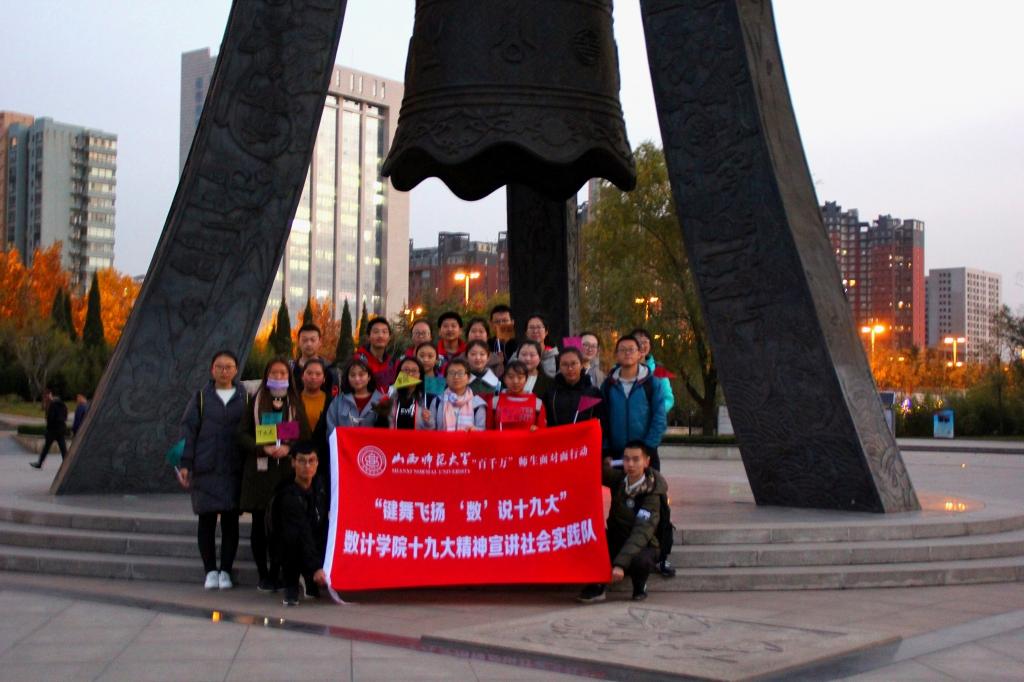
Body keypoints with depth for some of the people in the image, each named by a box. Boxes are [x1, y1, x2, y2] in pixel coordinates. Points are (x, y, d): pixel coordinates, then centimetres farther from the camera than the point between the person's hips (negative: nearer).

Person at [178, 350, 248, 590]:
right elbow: (188, 430, 3)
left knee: (230, 520, 2)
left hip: (235, 470, 0)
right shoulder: (201, 397, 5)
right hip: (205, 469, 0)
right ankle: (210, 571, 12)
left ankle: (225, 571, 12)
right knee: (207, 520, 3)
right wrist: (184, 464, -5)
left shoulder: (244, 398, 6)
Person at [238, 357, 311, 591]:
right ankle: (263, 574, 10)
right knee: (259, 524, 1)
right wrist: (263, 448, -12)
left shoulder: (295, 403, 11)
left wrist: (288, 448, -12)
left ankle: (276, 574, 8)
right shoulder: (256, 401, 9)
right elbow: (242, 434, 3)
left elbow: (306, 437, 6)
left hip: (287, 469, 0)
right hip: (259, 469, 0)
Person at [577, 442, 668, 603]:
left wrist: (620, 564, -42)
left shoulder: (652, 494, -21)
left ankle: (639, 585, -3)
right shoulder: (618, 479, -6)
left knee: (639, 560, -38)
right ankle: (597, 586, -9)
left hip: (642, 546, -4)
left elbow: (641, 533, -31)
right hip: (616, 541, 4)